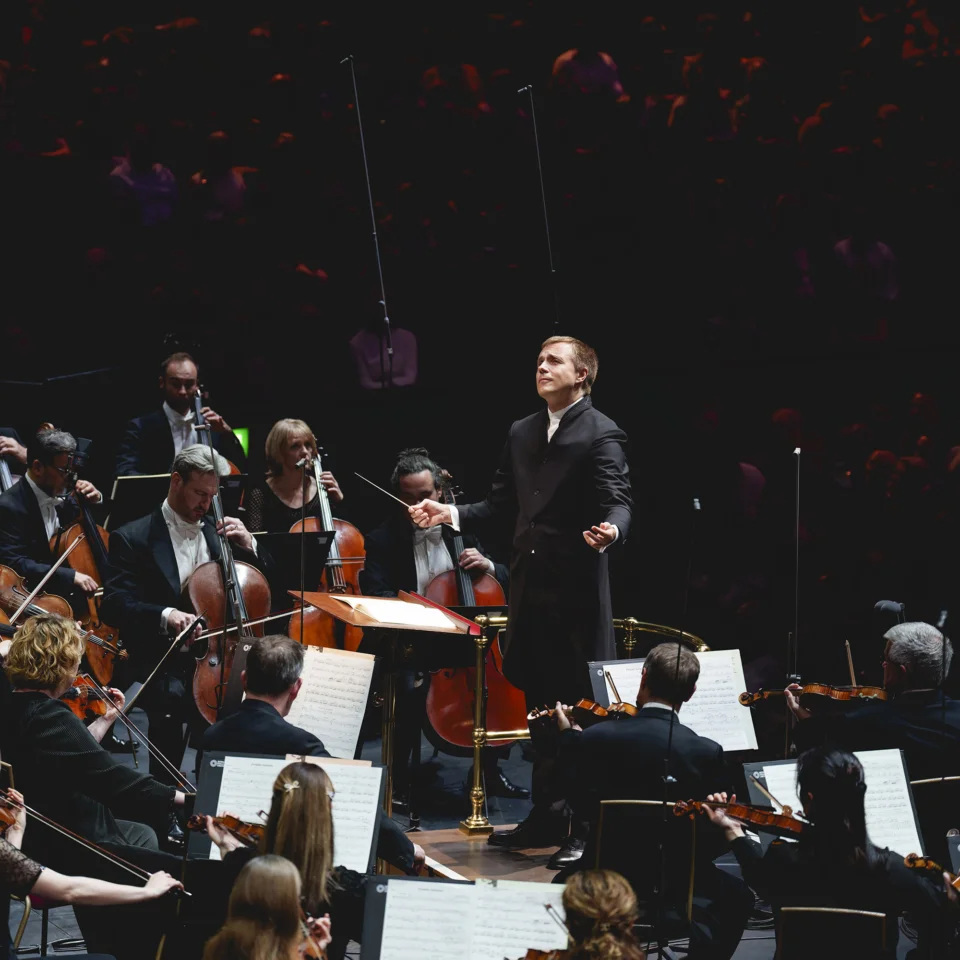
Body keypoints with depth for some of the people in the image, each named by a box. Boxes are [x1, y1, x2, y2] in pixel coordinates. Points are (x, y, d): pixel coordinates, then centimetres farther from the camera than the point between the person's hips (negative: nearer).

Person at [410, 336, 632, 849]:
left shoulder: (601, 435, -7)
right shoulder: (522, 433, 15)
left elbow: (618, 502, -17)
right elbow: (502, 502, 17)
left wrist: (611, 530, -38)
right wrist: (451, 513, 5)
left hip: (577, 591, -7)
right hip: (530, 588, 7)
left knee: (582, 706, -2)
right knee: (540, 703, 13)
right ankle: (548, 816, 23)